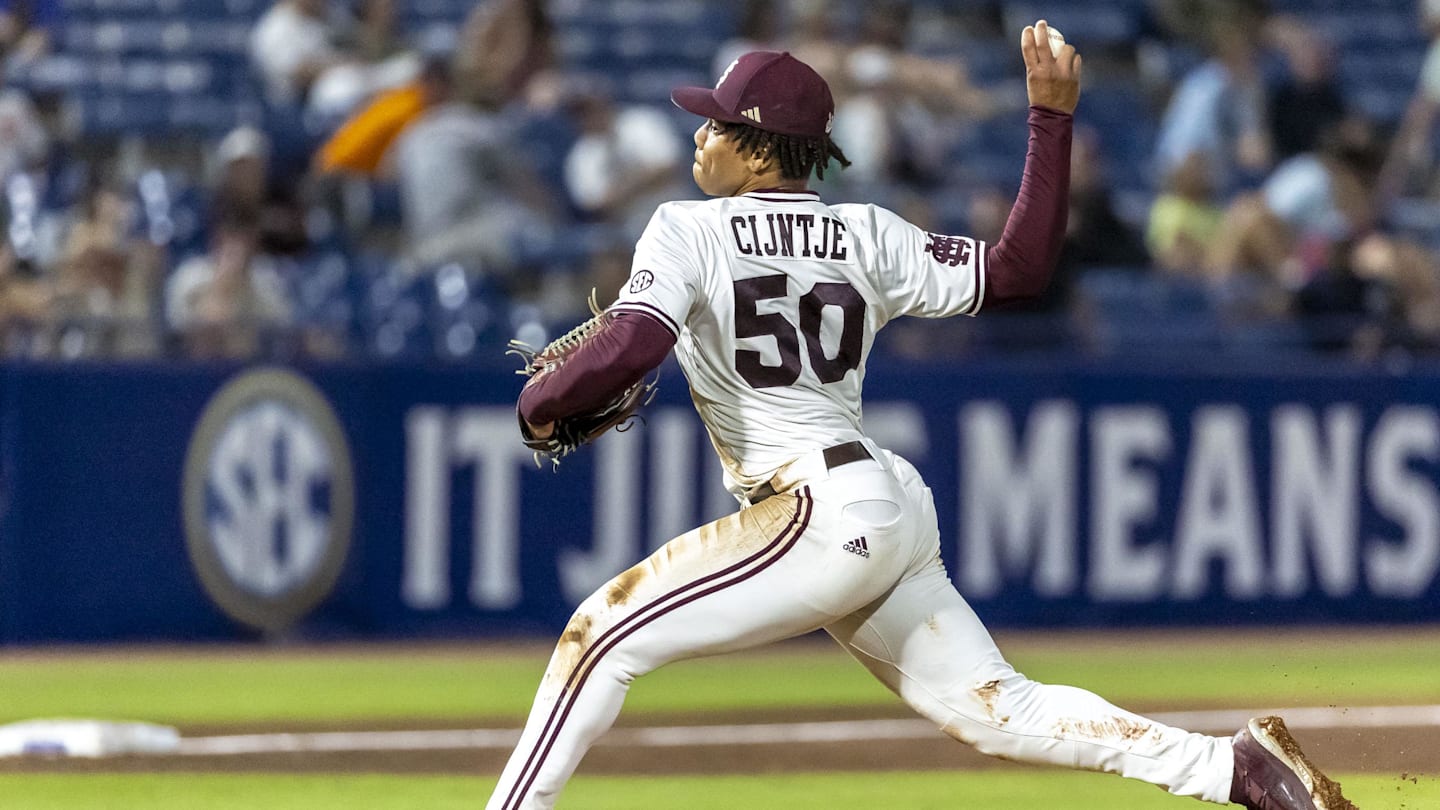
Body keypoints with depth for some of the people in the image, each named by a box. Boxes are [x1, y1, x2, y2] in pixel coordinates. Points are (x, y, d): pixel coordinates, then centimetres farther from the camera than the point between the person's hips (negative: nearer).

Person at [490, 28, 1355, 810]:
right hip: (898, 513, 8)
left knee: (602, 636, -4)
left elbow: (628, 350, -19)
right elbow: (1017, 269, 6)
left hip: (822, 512, -8)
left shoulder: (689, 232, -5)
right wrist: (1054, 120, 13)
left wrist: (540, 400, -1)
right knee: (997, 708, 7)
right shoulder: (865, 237, 12)